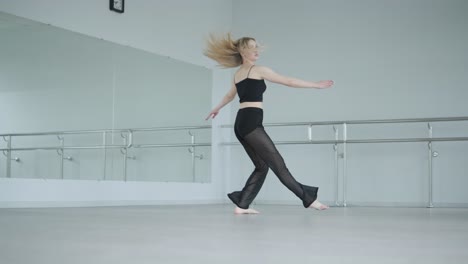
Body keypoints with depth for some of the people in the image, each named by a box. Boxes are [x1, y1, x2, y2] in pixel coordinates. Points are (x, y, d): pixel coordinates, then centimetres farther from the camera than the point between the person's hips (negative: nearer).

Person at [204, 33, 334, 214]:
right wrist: (317, 85, 5)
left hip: (241, 124, 9)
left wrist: (216, 109, 58)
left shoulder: (237, 74, 21)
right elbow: (289, 81, -1)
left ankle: (241, 205, 5)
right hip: (251, 123, -9)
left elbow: (230, 95, 38)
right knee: (278, 164, -9)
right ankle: (309, 199, -8)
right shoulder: (258, 70, -3)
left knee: (262, 166, 11)